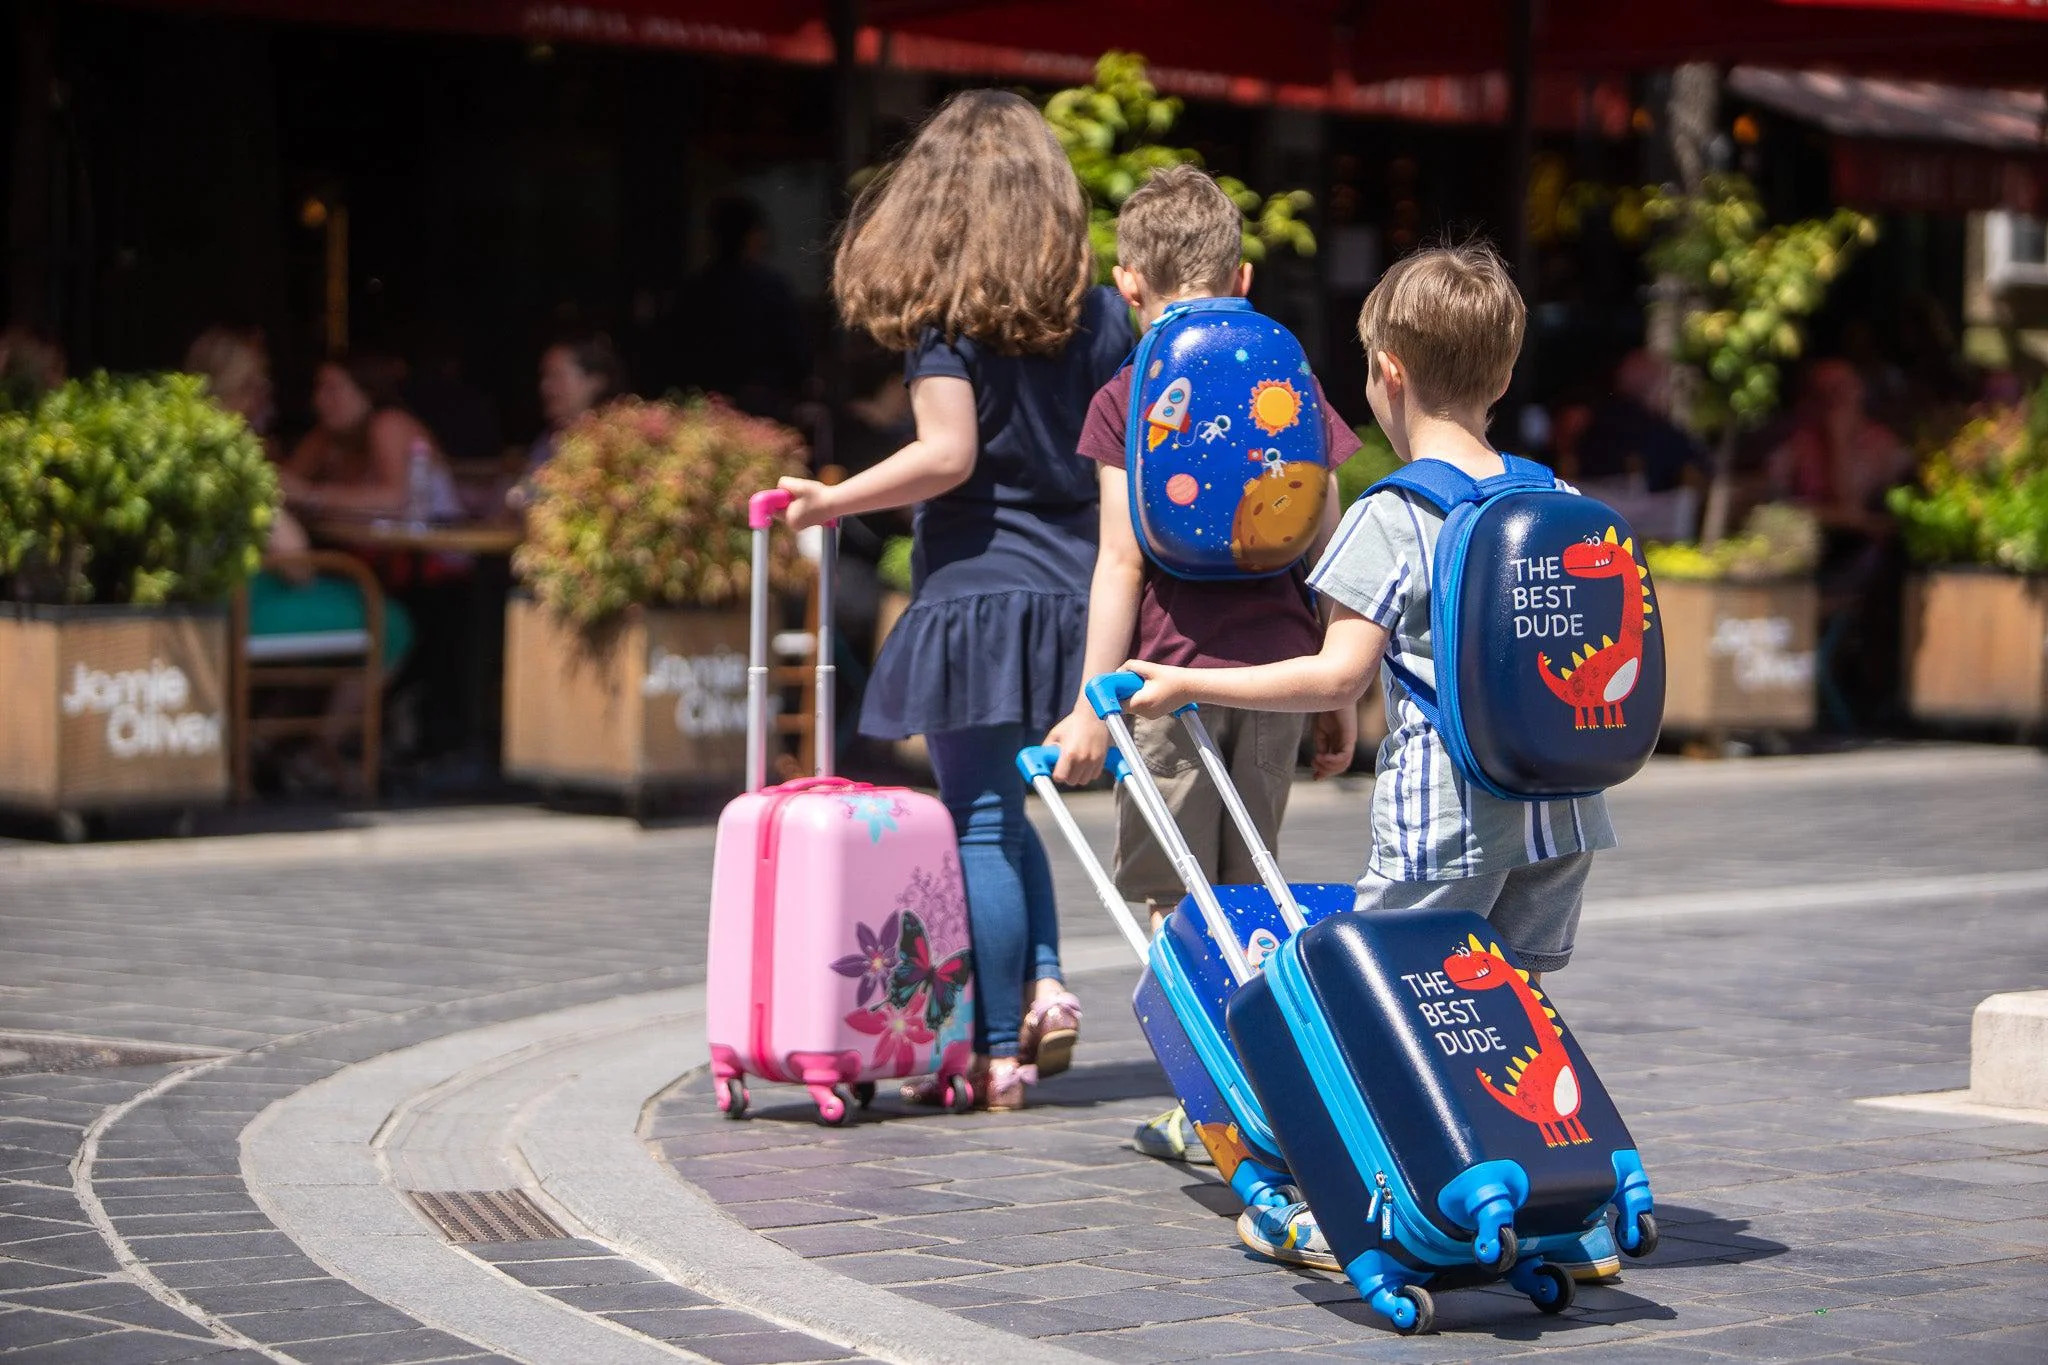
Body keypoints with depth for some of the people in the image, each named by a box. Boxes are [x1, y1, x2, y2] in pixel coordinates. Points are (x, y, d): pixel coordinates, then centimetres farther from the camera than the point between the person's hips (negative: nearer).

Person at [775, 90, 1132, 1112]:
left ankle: (996, 1058, 3)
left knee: (981, 826, 0)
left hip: (975, 589, -6)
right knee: (1003, 813, 21)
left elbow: (948, 454, -17)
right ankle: (1042, 988, 6)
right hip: (1071, 587, 6)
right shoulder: (1100, 314, 7)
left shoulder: (946, 315, -8)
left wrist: (832, 500, -8)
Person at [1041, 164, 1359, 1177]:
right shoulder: (1290, 383, 6)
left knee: (1174, 899, 5)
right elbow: (1326, 551, 7)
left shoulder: (1128, 399, -5)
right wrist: (1340, 694, 14)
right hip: (1276, 668, 4)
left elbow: (1122, 565, -9)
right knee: (1245, 891, 15)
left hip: (1174, 671, -4)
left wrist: (1092, 706, -6)